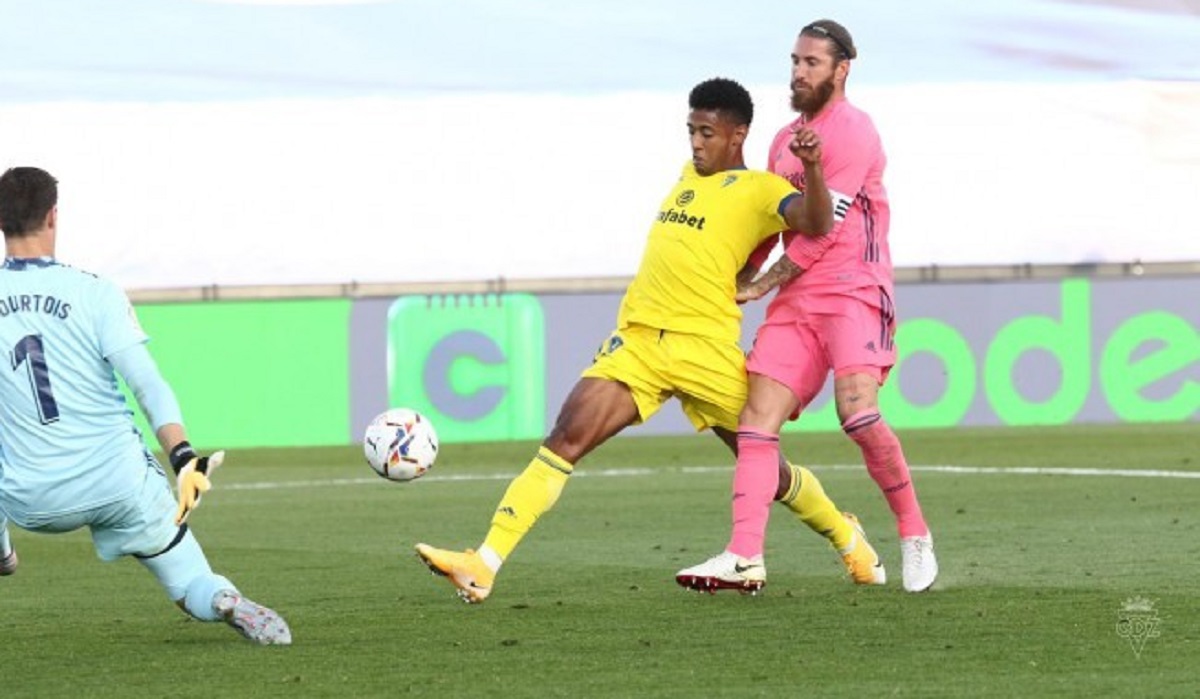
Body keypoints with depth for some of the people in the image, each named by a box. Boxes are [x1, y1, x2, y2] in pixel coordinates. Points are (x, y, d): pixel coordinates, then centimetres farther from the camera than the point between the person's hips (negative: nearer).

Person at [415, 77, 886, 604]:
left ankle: (847, 539, 38)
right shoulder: (689, 176, 20)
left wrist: (813, 171, -37)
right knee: (565, 438, -13)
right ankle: (483, 566, -21)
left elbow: (817, 224, -22)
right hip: (637, 339, 5)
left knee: (764, 466, 8)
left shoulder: (758, 190, -2)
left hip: (706, 347, -5)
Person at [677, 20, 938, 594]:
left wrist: (762, 286, -6)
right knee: (757, 420, -7)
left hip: (853, 289, -8)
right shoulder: (784, 140, 21)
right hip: (796, 301, 8)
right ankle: (744, 555, -14)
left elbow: (823, 226, -11)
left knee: (857, 411, -24)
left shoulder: (851, 130, -6)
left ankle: (914, 535, -8)